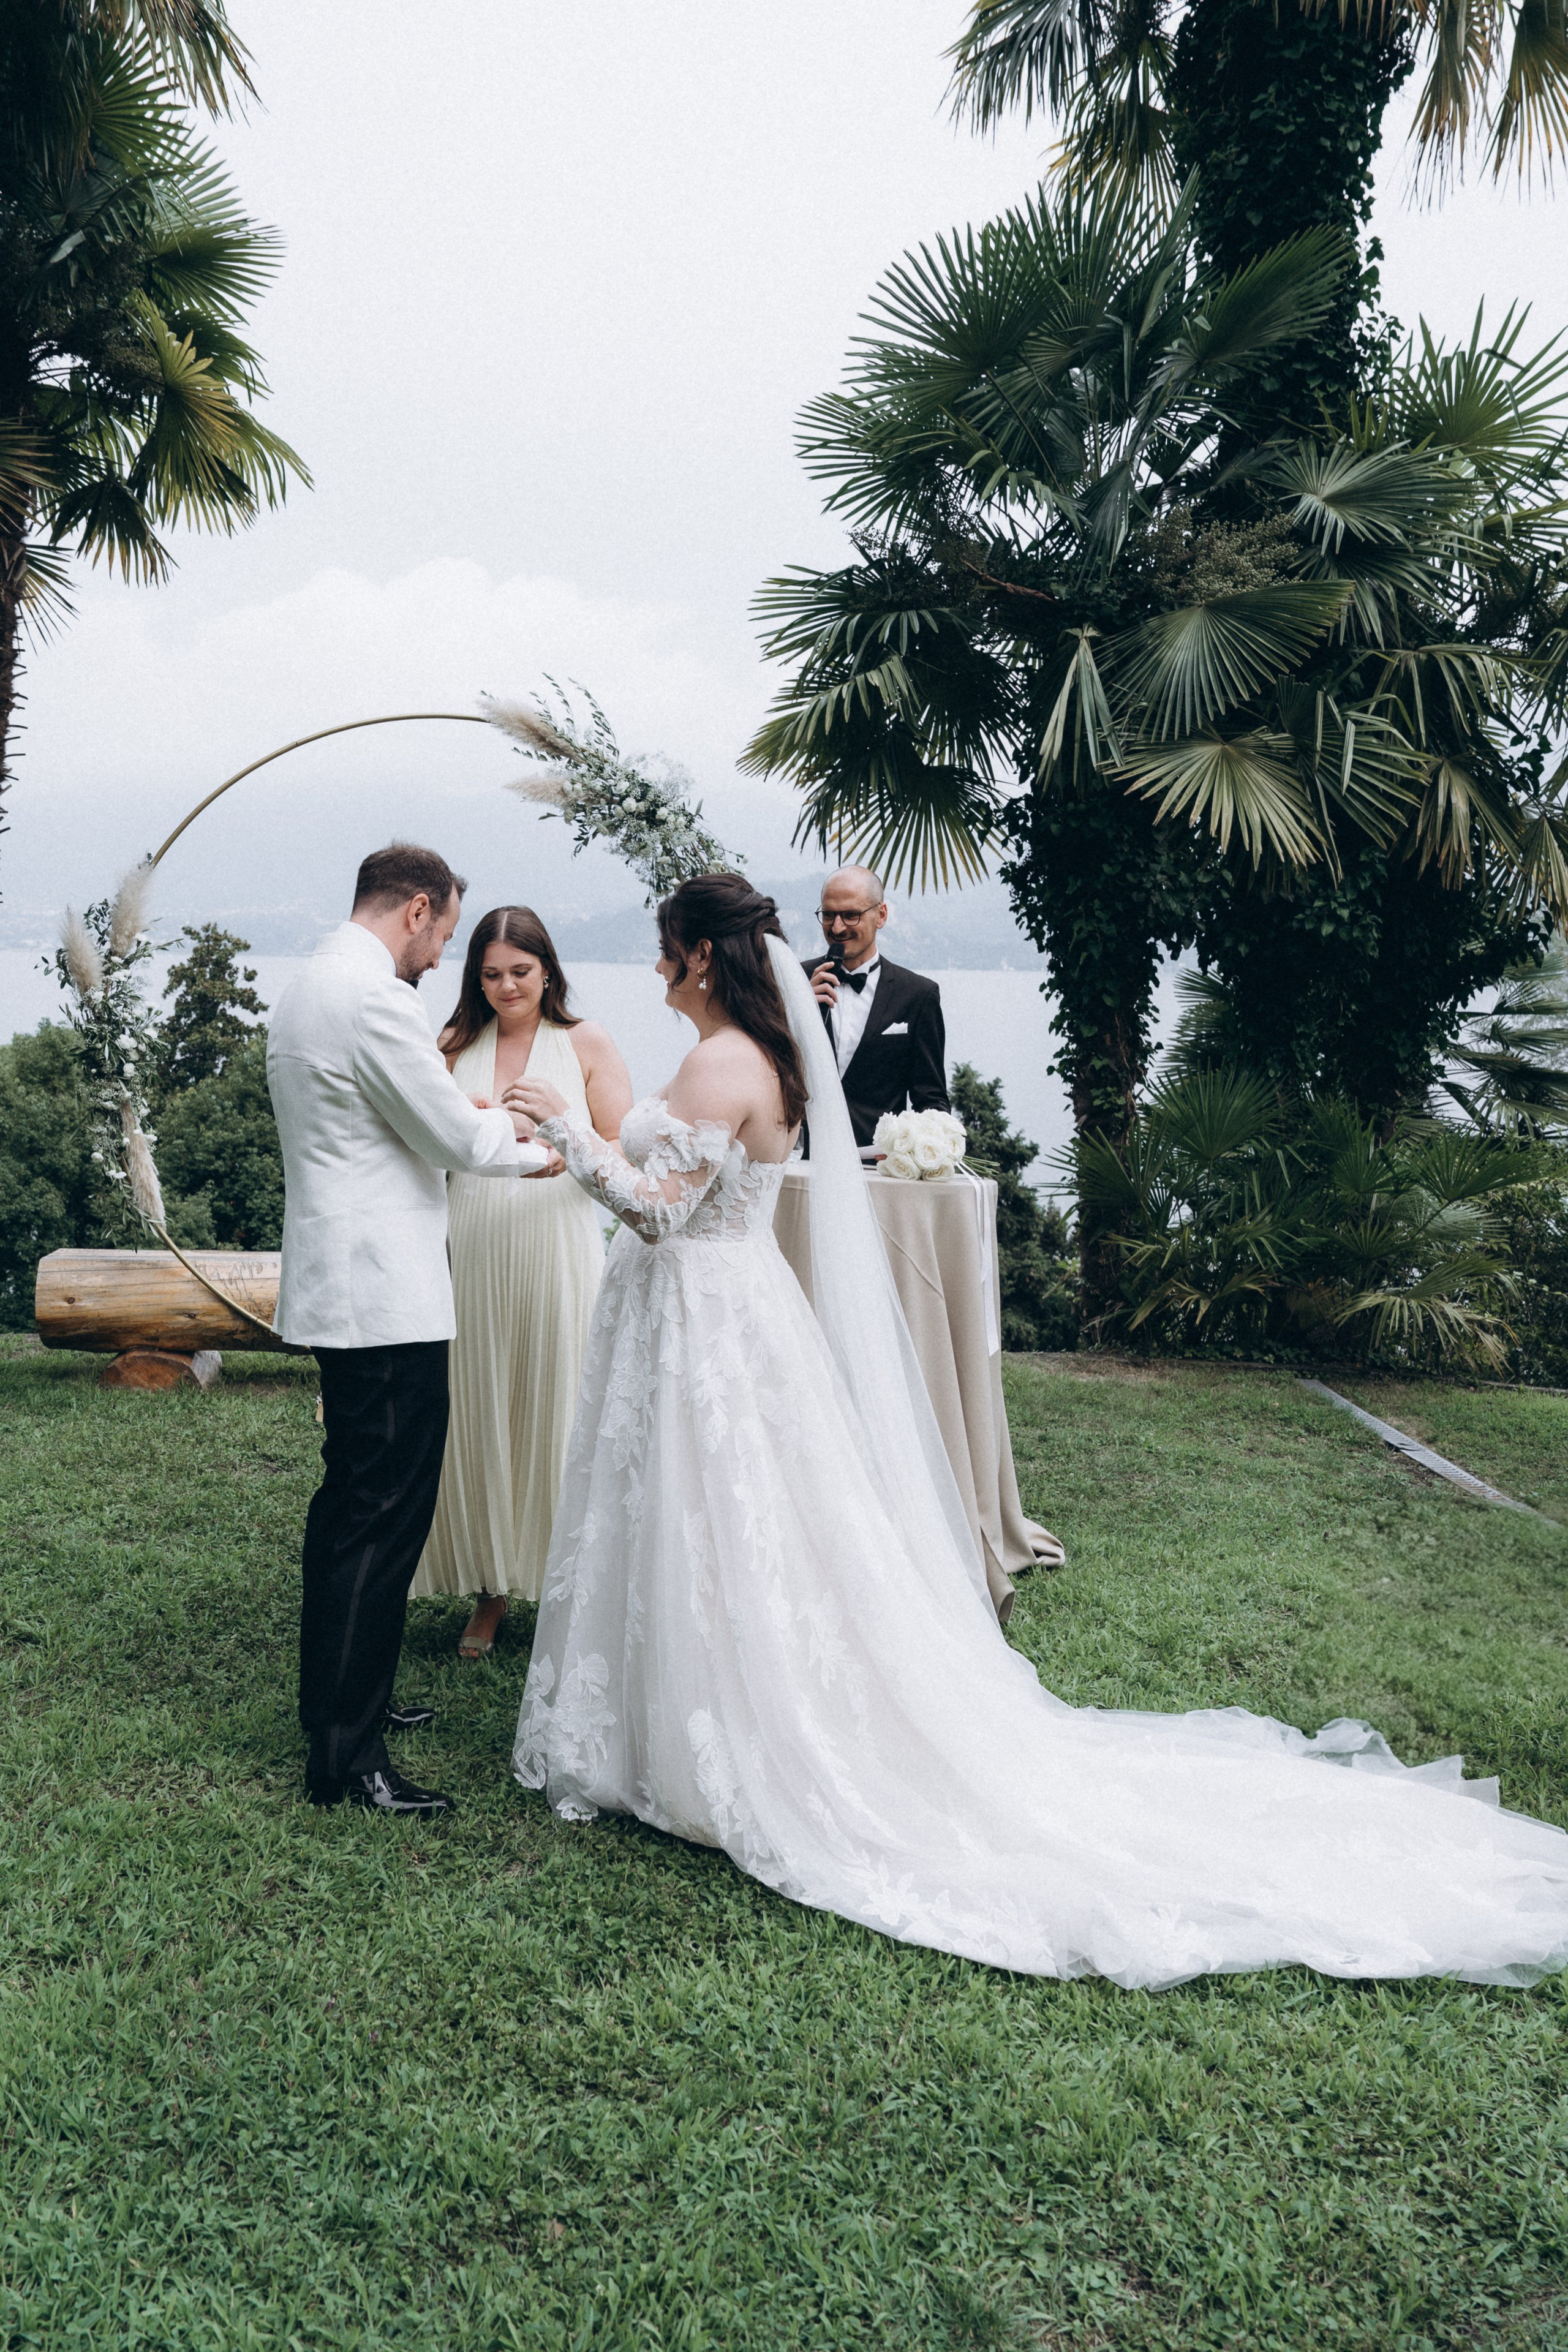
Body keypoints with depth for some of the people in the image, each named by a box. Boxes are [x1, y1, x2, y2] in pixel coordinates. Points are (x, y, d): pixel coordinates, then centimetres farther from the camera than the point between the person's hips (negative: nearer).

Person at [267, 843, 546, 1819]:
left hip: (342, 1288, 11)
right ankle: (348, 1755, 1)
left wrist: (490, 1122, 17)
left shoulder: (310, 989, 15)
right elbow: (459, 1136, -13)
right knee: (382, 1519, -6)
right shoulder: (375, 999, -18)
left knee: (350, 1506, 20)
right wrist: (541, 1141, 5)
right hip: (385, 1297, -11)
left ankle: (338, 1699, 33)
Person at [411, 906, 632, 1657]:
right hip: (471, 1250, 2)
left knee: (558, 1412, 2)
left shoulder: (587, 1044, 3)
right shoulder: (454, 1047, 10)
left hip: (557, 1248, -2)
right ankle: (490, 1589, 19)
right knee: (476, 1416, 5)